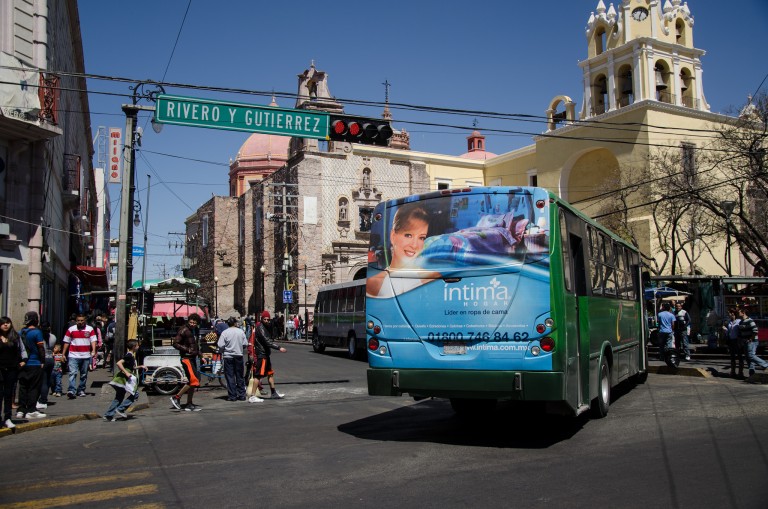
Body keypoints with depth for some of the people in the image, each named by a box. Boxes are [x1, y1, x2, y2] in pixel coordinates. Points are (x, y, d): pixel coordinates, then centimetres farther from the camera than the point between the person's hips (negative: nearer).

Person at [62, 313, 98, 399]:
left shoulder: (90, 329, 4)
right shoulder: (71, 329, 6)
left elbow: (93, 340, -2)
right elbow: (66, 342, 10)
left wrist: (93, 351, -16)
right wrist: (64, 354, 8)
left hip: (86, 356, 1)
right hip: (73, 355, -1)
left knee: (84, 375, 8)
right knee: (73, 373, -14)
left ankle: (81, 390, 19)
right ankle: (71, 390, -20)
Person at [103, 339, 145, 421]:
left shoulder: (131, 356, 16)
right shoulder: (129, 356, -13)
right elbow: (119, 363, -25)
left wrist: (140, 367, 22)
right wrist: (126, 373, -26)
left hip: (122, 379, 10)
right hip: (124, 378, -10)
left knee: (119, 398, 13)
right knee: (134, 394, -5)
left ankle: (108, 415, 14)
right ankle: (120, 409, -5)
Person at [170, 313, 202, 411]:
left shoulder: (193, 331, 16)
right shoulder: (184, 330, -11)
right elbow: (175, 343, -16)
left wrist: (199, 354, 18)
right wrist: (187, 349, -22)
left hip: (192, 358, 9)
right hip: (186, 358, -9)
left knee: (192, 381, 10)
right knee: (194, 380, -15)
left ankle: (189, 404, 16)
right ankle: (176, 398, -4)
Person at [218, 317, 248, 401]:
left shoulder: (225, 332, -9)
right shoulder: (241, 331, -1)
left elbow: (221, 345, -12)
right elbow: (245, 344, 0)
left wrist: (221, 353, 8)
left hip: (228, 356, -2)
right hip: (239, 356, 3)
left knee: (230, 376, 3)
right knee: (240, 376, 12)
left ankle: (232, 396, 3)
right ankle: (241, 395, 15)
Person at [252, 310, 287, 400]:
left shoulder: (264, 328, 16)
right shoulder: (260, 328, -16)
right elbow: (267, 341, -25)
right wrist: (279, 348, -28)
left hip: (265, 355, 10)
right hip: (261, 355, -10)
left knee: (270, 374, 16)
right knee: (258, 375, -8)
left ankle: (274, 393, 25)